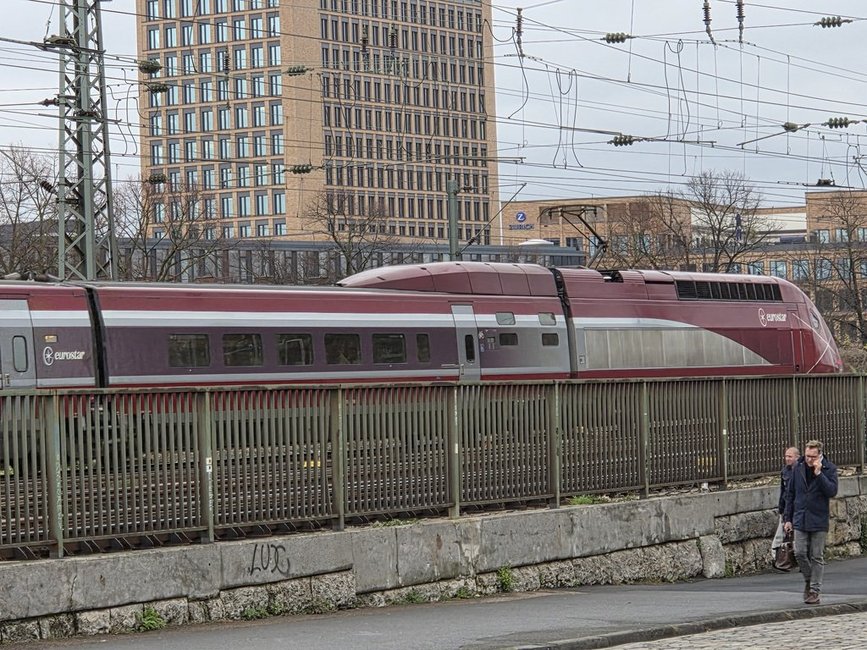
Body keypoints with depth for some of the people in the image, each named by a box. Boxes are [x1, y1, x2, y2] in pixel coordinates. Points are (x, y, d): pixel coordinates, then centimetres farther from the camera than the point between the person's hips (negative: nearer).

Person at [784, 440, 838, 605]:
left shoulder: (829, 469, -4)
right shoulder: (798, 468, 4)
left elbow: (832, 491, -16)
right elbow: (791, 494, 10)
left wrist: (818, 474, -22)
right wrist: (788, 518, 8)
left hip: (819, 520, -3)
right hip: (800, 520, 3)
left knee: (817, 556, 0)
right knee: (800, 553, -3)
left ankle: (815, 591, 6)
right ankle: (808, 580, 22)